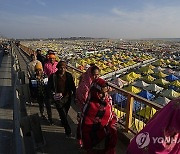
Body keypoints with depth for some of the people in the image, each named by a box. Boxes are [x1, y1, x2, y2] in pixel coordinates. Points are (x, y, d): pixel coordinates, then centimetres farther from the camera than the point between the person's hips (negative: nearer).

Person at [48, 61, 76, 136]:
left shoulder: (69, 75, -7)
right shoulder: (53, 76, -13)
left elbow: (73, 87, 0)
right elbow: (50, 87, -5)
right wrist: (54, 95, -19)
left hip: (67, 97, 3)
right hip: (58, 98, -3)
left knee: (65, 112, 22)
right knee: (63, 114, -3)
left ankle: (63, 122, 53)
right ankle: (68, 130, 14)